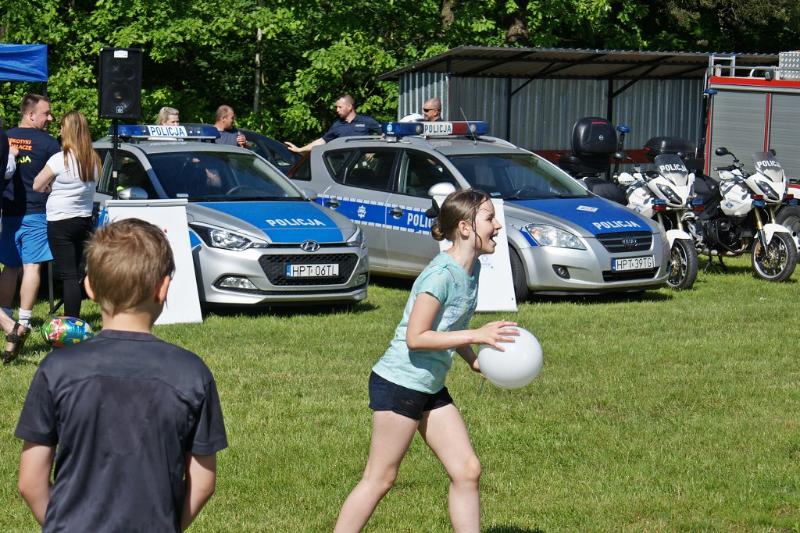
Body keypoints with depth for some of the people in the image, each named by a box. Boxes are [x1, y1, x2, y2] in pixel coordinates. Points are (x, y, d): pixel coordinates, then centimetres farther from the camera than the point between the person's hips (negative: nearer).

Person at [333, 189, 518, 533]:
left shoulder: (471, 269, 6)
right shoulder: (441, 275, -22)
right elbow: (415, 337, -25)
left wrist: (474, 360, 4)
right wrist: (476, 336, -24)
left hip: (431, 388, 9)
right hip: (398, 384, -9)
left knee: (467, 471, 5)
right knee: (379, 480, -2)